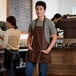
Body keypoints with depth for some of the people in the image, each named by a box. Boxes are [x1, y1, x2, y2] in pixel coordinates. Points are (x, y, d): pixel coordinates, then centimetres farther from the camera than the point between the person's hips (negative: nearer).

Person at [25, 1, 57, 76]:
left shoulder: (49, 23, -6)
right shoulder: (32, 23, 7)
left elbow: (54, 38, -5)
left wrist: (48, 50, -12)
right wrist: (29, 45, 2)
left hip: (43, 52, -3)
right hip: (33, 50, 4)